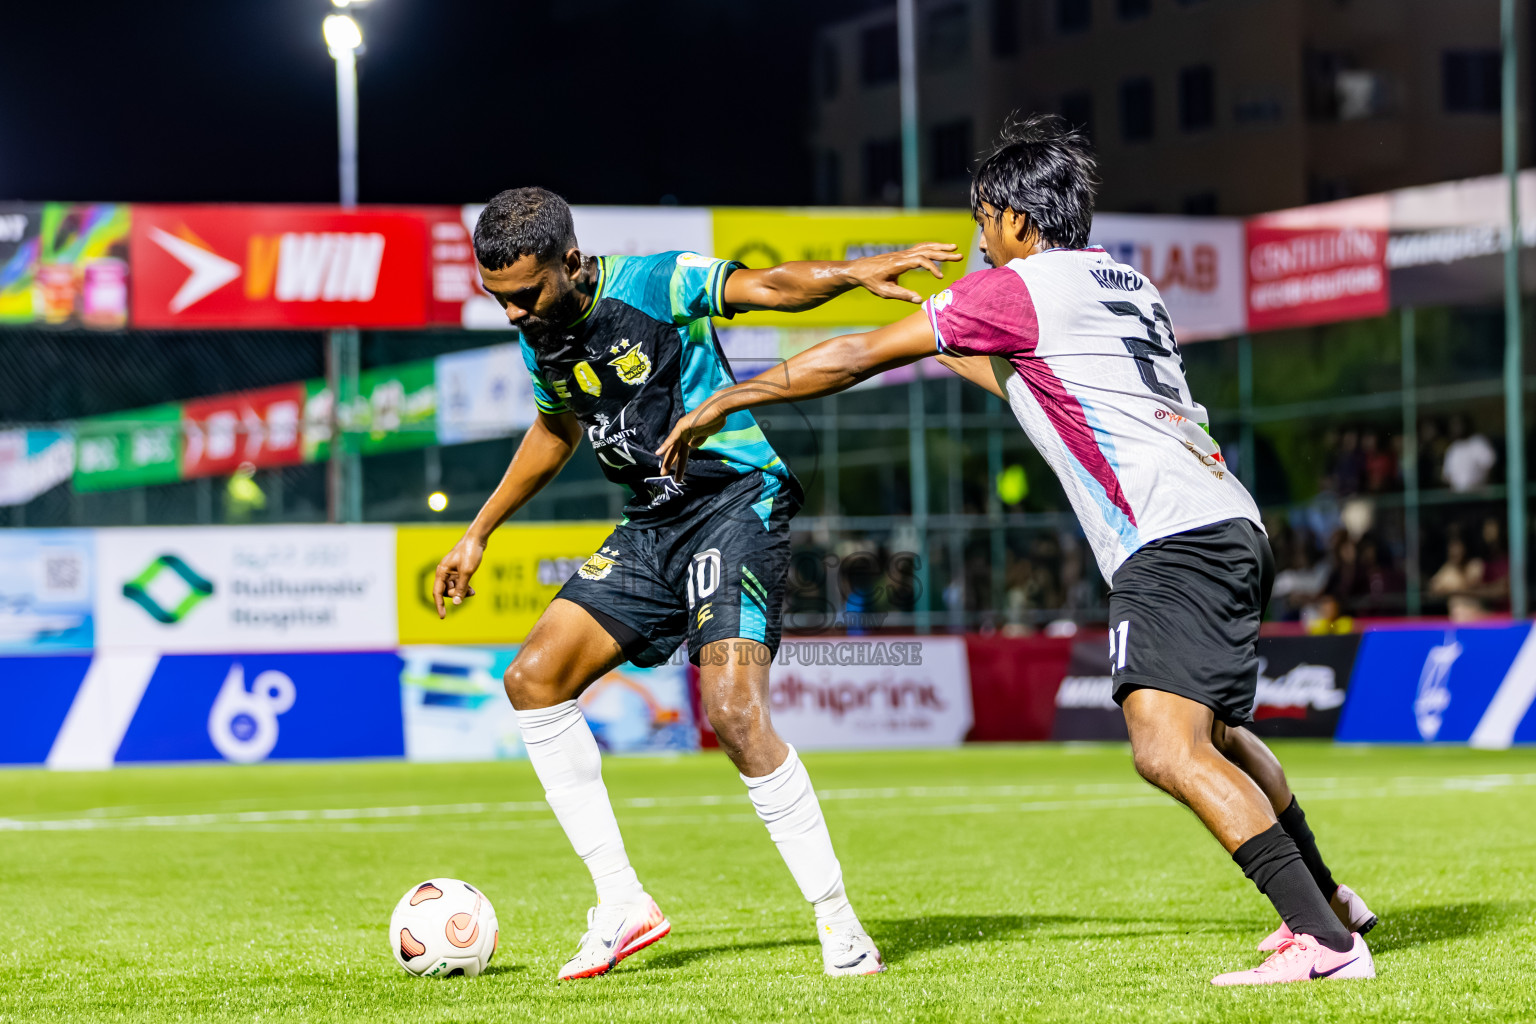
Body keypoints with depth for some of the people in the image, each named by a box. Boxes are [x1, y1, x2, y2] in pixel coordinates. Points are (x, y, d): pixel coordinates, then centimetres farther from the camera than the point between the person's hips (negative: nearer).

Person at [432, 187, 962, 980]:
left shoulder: (654, 285, -16)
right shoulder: (538, 334, 5)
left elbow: (768, 286, -26)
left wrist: (853, 272, -46)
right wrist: (478, 534, 28)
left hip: (736, 501, -8)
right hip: (652, 524, 8)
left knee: (733, 711, -23)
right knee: (534, 677, -2)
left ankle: (837, 922, -11)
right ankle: (622, 904, 3)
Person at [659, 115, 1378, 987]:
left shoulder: (1017, 290, -3)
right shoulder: (1127, 283, 22)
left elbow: (854, 359, 0)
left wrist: (718, 406, 8)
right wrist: (955, 348, 48)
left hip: (1172, 541, -10)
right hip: (1232, 528, 10)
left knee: (1169, 752, -20)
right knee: (1216, 734, 28)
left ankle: (1326, 942, -27)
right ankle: (1328, 900, 41)